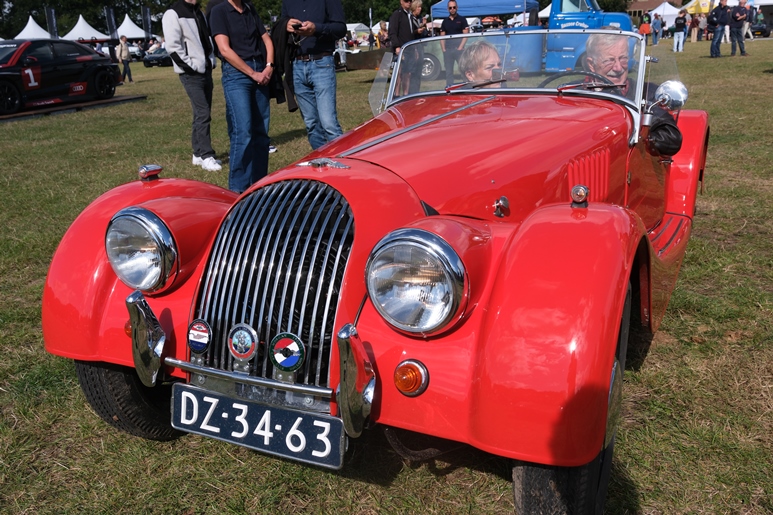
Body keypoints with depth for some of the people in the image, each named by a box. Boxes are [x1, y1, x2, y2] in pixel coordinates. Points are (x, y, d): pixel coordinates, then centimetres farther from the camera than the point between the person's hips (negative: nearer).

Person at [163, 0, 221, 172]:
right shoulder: (173, 14, -10)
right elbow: (173, 47, -16)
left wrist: (211, 60, 11)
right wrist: (191, 66, -16)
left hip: (206, 70, 8)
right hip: (191, 73, -8)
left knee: (202, 114, 9)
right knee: (203, 114, -12)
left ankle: (198, 154, 16)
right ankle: (206, 156, -8)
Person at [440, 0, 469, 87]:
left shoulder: (462, 20, 5)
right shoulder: (445, 21, 14)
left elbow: (465, 35, -1)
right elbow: (442, 37, 13)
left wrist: (460, 47, -11)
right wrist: (443, 49, 0)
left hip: (459, 49, -3)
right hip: (447, 50, 3)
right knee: (448, 71, 6)